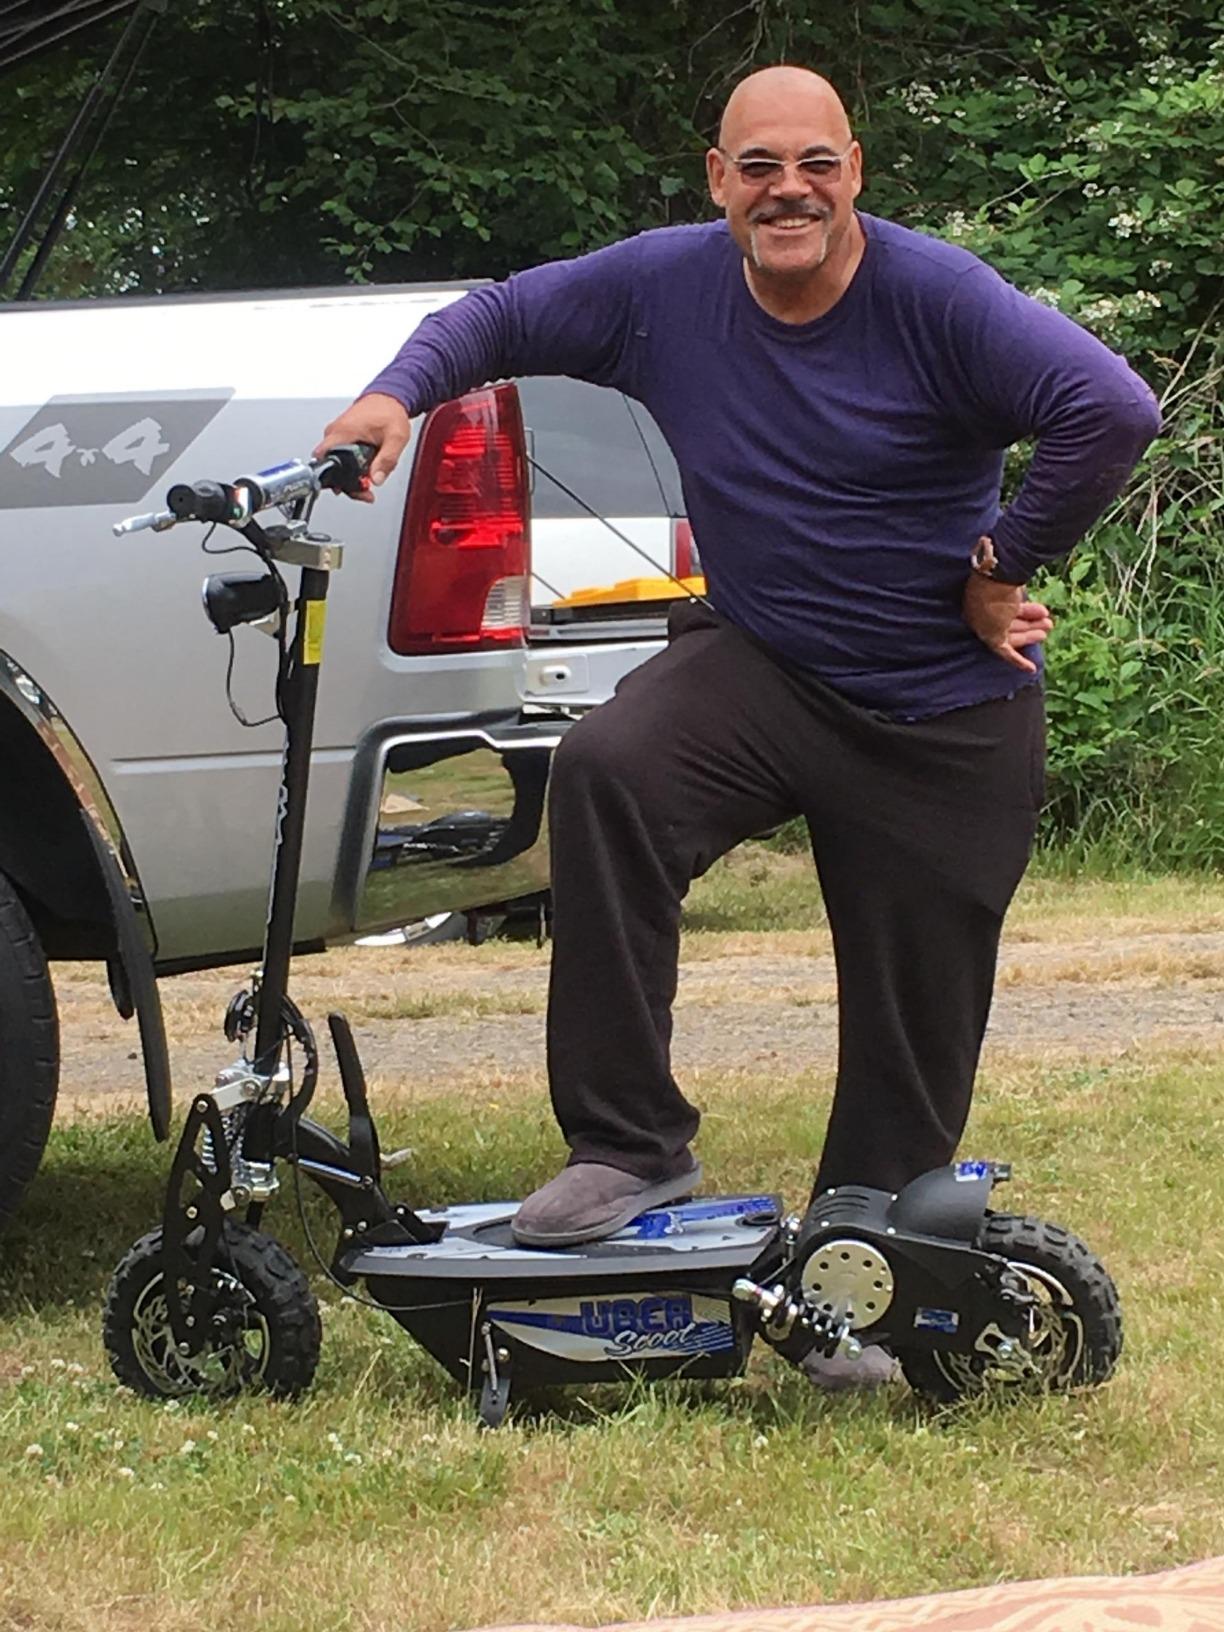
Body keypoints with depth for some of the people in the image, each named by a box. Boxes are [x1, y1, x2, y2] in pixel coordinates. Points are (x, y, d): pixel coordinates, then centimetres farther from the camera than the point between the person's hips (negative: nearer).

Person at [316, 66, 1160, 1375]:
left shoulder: (935, 297, -17)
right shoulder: (662, 286, -3)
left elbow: (1110, 411, -24)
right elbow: (501, 316, 10)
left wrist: (999, 565, -16)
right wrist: (400, 393, -10)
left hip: (944, 716, -2)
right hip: (756, 662, 3)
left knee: (915, 1023, 2)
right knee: (604, 772, -28)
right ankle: (630, 1145, -21)